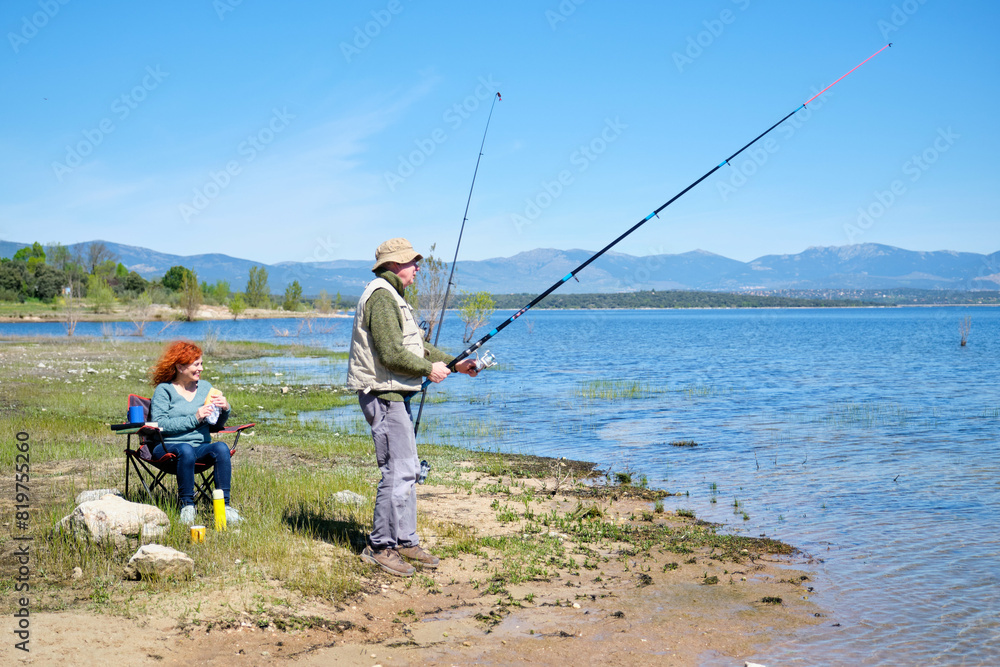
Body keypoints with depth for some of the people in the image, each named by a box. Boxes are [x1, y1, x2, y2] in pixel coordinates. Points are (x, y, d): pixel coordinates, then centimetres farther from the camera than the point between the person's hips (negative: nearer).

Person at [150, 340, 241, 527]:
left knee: (221, 448, -29)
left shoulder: (205, 387, 17)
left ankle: (224, 504, -28)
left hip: (201, 446, 4)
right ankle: (186, 505, -26)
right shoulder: (163, 390, 3)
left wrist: (225, 410, -4)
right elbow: (159, 424, -12)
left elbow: (217, 425, 17)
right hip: (169, 446, -4)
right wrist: (194, 419, -15)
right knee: (186, 450, -38)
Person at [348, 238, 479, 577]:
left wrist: (455, 363, 15)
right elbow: (391, 353, -22)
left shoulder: (394, 298, 21)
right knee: (398, 471, -10)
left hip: (395, 395, 11)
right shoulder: (380, 297, -14)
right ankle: (380, 546, -2)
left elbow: (418, 346, 24)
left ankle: (406, 542, 20)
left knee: (408, 469, 13)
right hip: (383, 395, -11)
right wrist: (429, 370, -11)